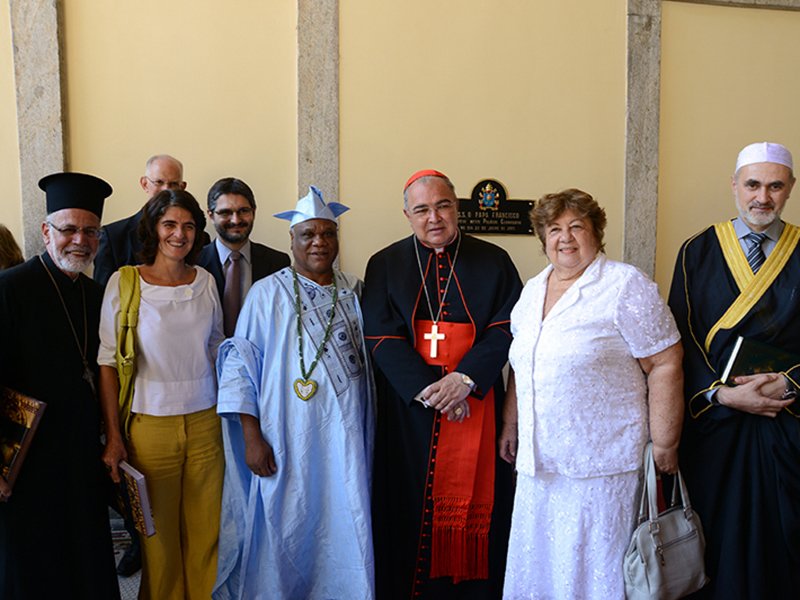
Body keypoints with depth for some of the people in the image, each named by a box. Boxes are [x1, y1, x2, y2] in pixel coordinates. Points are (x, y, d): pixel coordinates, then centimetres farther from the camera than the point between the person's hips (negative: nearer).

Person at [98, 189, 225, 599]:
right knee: (158, 532, 11)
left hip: (205, 423, 3)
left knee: (205, 530, 12)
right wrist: (113, 436, -7)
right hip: (150, 425, -2)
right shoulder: (124, 283, -6)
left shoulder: (205, 281, 3)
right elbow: (108, 361, -5)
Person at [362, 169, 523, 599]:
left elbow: (506, 329, -1)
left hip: (477, 406, 0)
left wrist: (465, 379, -16)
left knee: (476, 505, 7)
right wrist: (429, 391, -14)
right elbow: (381, 338, -4)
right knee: (410, 509, 7)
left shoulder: (493, 262, 6)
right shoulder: (384, 266, 5)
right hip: (408, 410, 0)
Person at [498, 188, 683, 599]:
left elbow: (665, 365, -11)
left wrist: (664, 445, -11)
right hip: (540, 457, 6)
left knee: (594, 564, 6)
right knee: (537, 558, 15)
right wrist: (511, 425, 18)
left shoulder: (625, 286, -10)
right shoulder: (533, 291, 11)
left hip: (601, 459, -6)